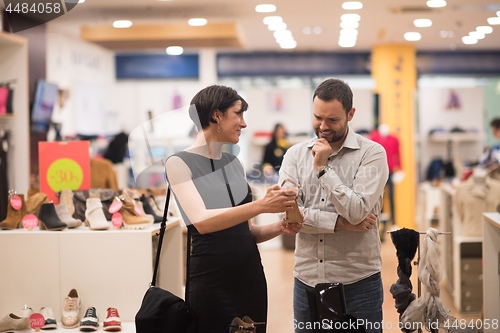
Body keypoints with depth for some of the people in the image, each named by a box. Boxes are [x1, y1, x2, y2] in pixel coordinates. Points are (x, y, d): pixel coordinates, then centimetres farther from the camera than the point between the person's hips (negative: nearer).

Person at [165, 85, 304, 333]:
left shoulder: (234, 163, 14)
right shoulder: (180, 163, -6)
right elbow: (201, 222, -22)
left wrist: (279, 227, -2)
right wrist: (261, 206, -30)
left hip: (251, 277, 6)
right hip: (211, 282, -6)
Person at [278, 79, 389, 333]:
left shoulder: (371, 154, -4)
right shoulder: (295, 155, 6)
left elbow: (357, 211, -16)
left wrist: (322, 168, -14)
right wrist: (340, 223, -12)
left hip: (358, 283, -3)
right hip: (307, 281, 3)